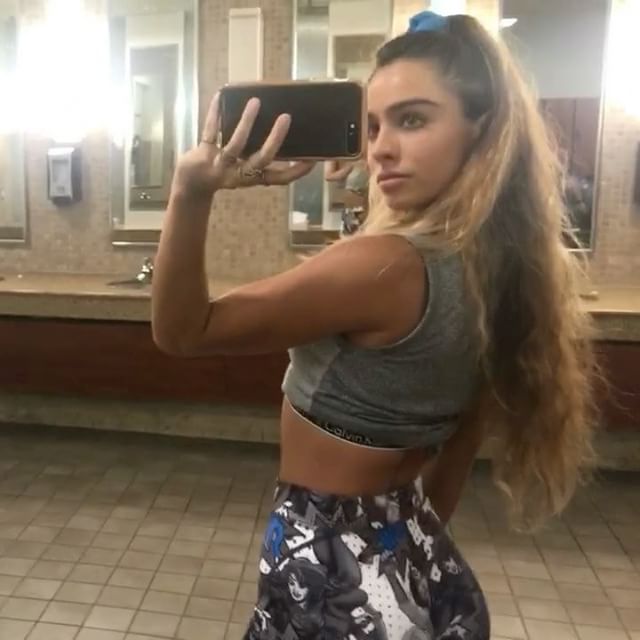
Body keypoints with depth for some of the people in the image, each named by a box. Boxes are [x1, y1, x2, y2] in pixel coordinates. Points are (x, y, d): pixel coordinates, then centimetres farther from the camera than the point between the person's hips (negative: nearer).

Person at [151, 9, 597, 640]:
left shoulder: (386, 266, -30)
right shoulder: (501, 265, -3)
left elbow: (181, 331, -22)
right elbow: (463, 436, 8)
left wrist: (192, 193, -34)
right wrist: (417, 539, 19)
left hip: (331, 559, -7)